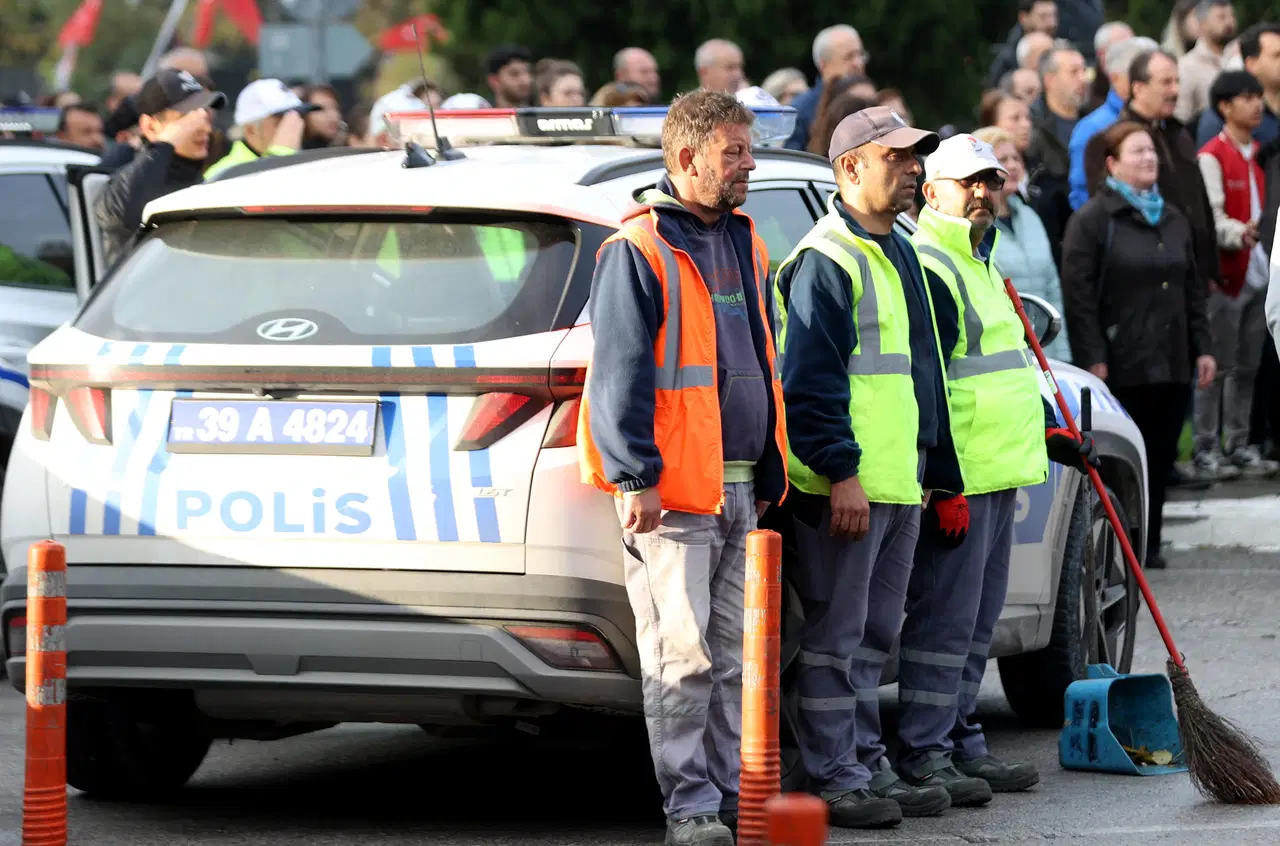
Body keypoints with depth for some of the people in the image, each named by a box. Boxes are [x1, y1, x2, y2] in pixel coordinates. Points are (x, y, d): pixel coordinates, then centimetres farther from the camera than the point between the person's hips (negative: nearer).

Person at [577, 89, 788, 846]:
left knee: (733, 654, 10)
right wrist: (637, 476, -16)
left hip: (739, 486, 8)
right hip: (674, 488, -8)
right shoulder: (638, 250, -8)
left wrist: (769, 471, 20)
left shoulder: (742, 244, 17)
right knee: (682, 656, -7)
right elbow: (620, 373, -11)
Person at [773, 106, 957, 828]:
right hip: (846, 486, -10)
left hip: (902, 480, 10)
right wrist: (840, 471, -22)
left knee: (875, 635, 14)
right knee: (836, 636, -4)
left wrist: (936, 470, 24)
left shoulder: (897, 252, 19)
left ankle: (870, 766, 21)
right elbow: (810, 383, -17)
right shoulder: (825, 260, -12)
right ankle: (837, 779, -1)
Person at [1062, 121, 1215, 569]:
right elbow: (1078, 293, -9)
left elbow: (1193, 288, 21)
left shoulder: (1173, 219, 17)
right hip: (1121, 364, -6)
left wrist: (1202, 347, 13)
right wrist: (1091, 358, -15)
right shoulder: (1092, 220, -4)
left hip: (1172, 363, 6)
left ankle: (1148, 545, 12)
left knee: (1160, 457, 5)